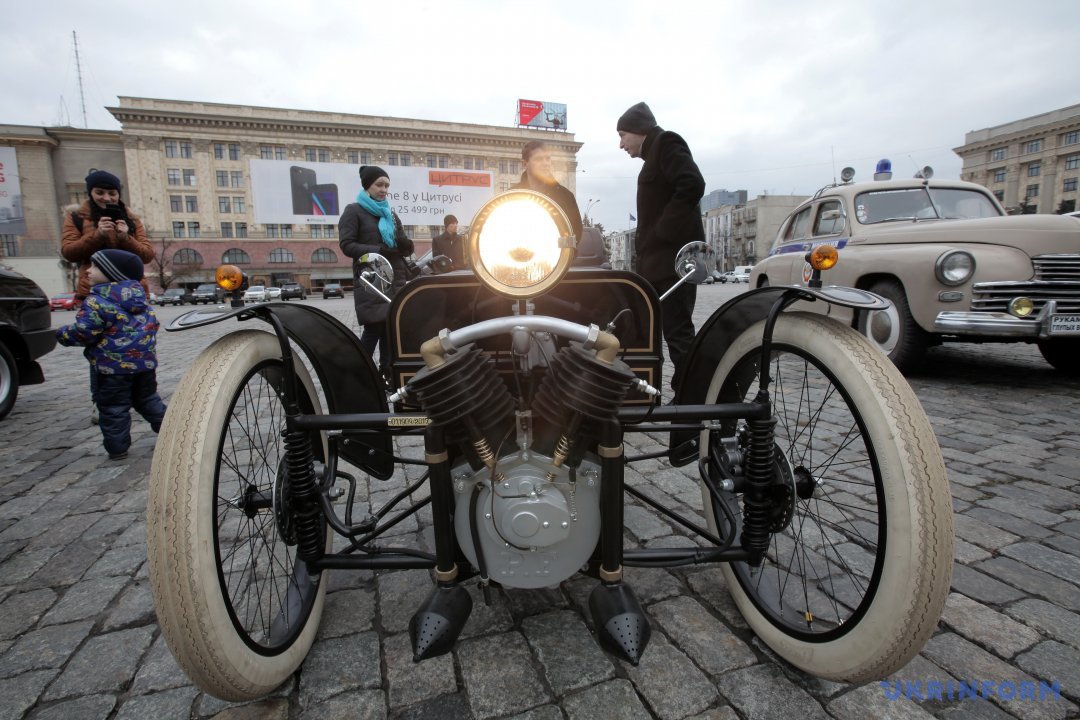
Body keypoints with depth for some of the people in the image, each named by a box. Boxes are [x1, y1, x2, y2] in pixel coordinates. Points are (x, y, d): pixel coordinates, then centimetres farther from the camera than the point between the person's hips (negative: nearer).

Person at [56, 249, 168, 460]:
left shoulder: (97, 301, -14)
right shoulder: (140, 296, 8)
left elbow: (83, 332, -16)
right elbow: (152, 322, 17)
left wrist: (62, 334, 4)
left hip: (113, 364, -6)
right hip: (145, 359, 7)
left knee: (113, 408, 4)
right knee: (148, 400, 20)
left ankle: (117, 447, 9)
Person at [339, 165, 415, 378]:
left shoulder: (390, 214, 20)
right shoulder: (354, 211, 3)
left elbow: (408, 249, 18)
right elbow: (346, 245, -8)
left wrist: (403, 243, -6)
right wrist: (378, 250, -18)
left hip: (395, 280, 6)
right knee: (374, 329, -10)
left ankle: (387, 374, 9)